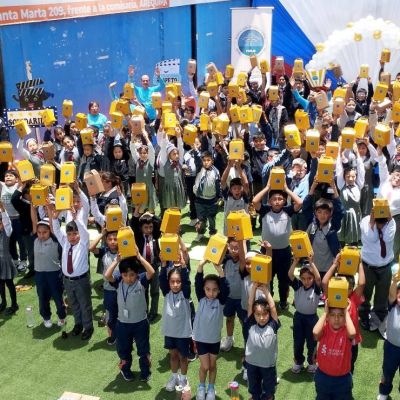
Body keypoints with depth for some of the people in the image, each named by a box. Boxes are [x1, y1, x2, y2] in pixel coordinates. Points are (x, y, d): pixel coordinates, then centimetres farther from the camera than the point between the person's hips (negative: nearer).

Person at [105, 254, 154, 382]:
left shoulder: (141, 281, -15)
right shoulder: (118, 283, -11)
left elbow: (151, 272, -32)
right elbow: (107, 275, -28)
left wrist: (139, 257, -34)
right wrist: (117, 260, -28)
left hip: (140, 323, -1)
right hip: (123, 323, 1)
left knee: (143, 349, 16)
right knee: (123, 349, 20)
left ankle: (145, 371, 38)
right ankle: (125, 370, 45)